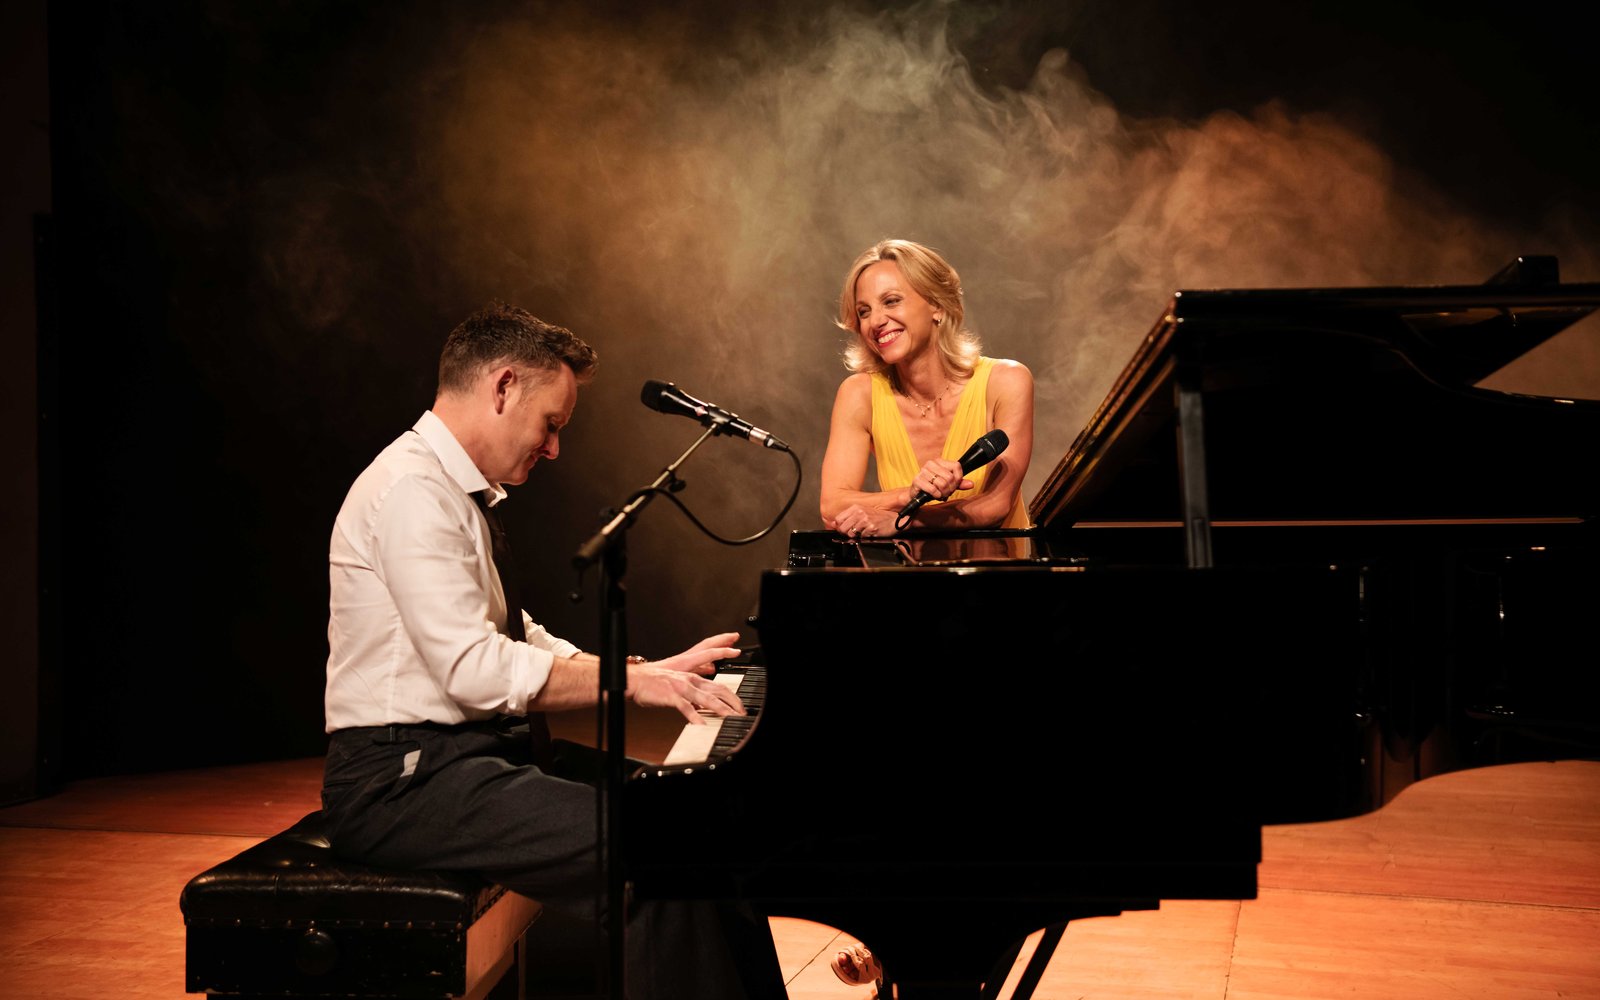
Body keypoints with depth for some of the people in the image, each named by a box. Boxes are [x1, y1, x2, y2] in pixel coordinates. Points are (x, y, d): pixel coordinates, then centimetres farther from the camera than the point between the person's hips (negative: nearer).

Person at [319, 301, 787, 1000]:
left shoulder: (458, 490, 16)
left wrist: (650, 671, 7)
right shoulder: (414, 489, -15)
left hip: (477, 756, 10)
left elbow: (519, 641, 19)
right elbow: (475, 669, -24)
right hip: (405, 780, -10)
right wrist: (630, 682, -18)